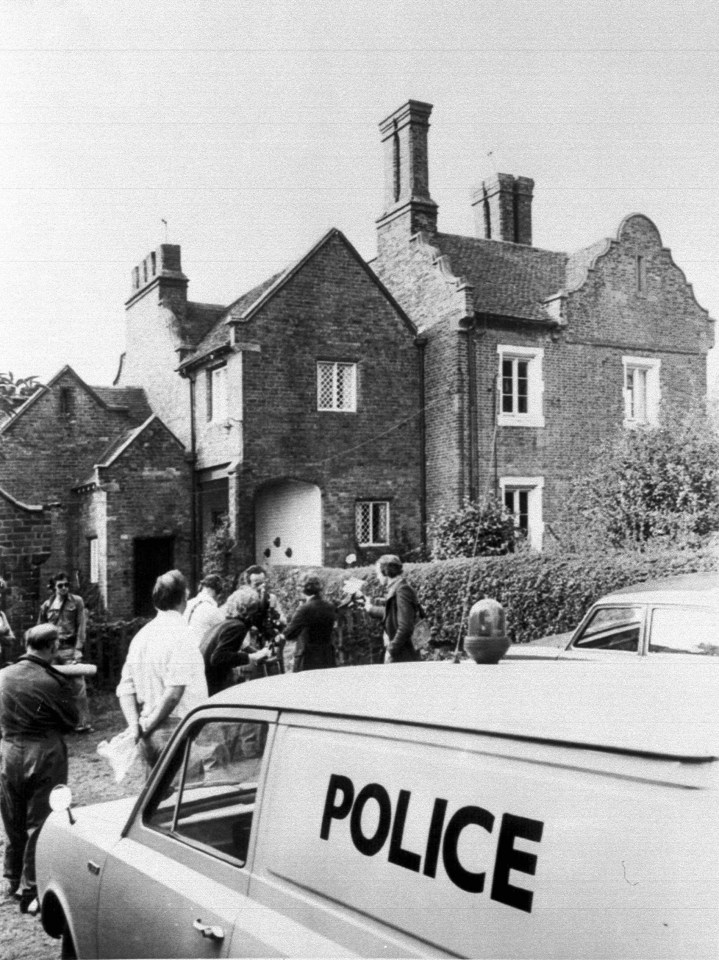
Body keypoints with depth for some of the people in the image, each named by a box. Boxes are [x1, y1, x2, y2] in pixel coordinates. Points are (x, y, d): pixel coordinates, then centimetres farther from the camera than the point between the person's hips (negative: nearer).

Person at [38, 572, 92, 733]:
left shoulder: (77, 602, 3)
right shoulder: (47, 605, 10)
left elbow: (81, 626, 0)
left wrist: (78, 649, -8)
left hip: (70, 649, -3)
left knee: (78, 686, -6)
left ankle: (83, 722, -2)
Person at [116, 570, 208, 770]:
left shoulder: (141, 635, 11)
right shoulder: (180, 634, -13)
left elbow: (125, 689, 11)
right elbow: (174, 692, -20)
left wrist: (135, 726, 1)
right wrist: (148, 726, -9)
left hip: (149, 738, 8)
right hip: (176, 731, -8)